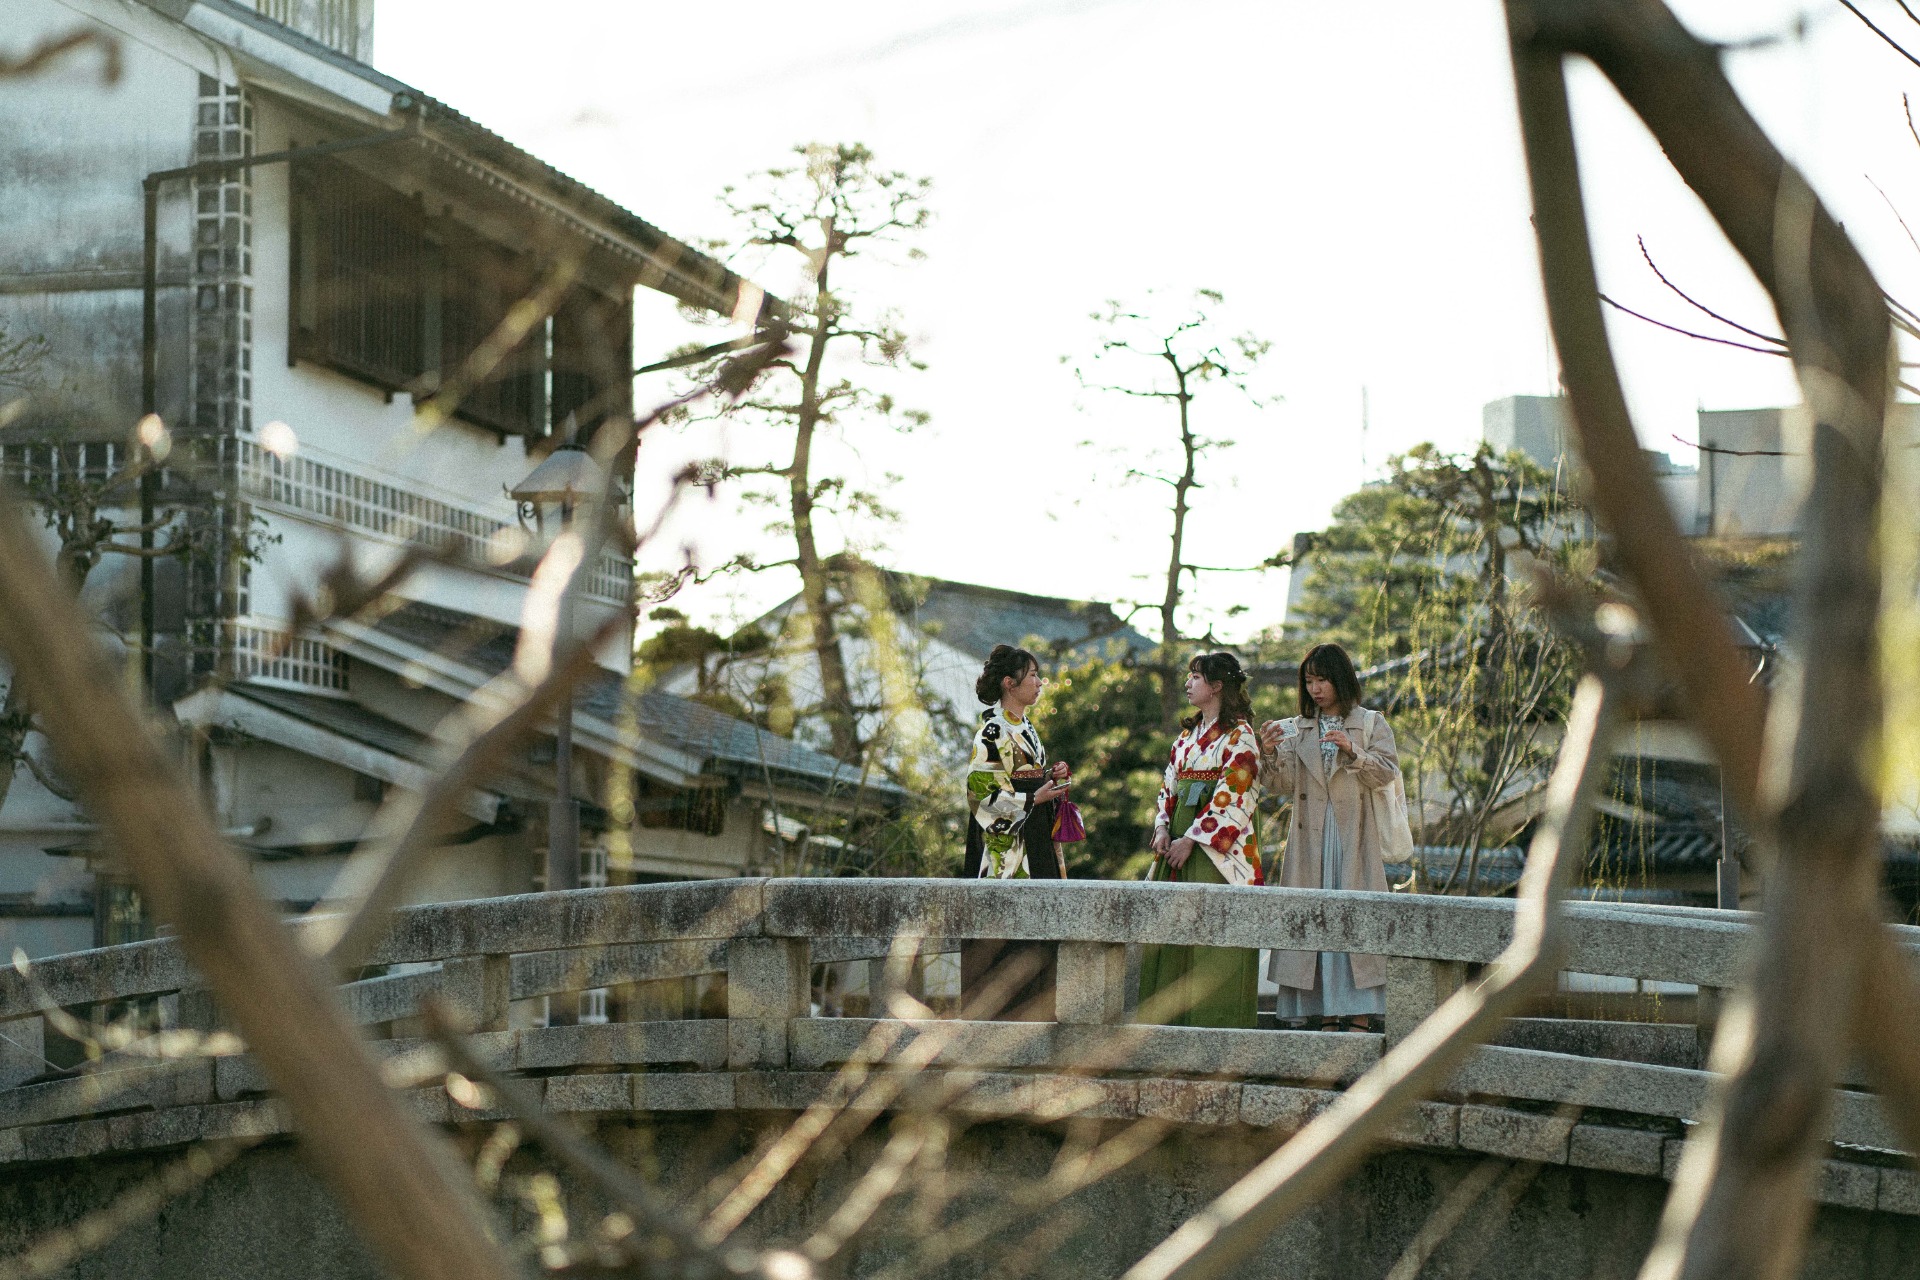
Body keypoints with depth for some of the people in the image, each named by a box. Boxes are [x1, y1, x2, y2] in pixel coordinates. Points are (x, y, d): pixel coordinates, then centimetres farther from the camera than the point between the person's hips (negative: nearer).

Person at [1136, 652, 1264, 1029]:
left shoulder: (1239, 735, -6)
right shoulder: (1188, 734, 18)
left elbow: (1233, 794, -13)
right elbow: (1169, 785, 18)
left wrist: (1192, 839, -16)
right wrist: (1162, 828, 0)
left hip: (1218, 847, -8)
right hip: (1178, 841, 8)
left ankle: (1212, 1022, -8)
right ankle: (1173, 1016, 8)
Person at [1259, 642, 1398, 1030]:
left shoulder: (1371, 724, 7)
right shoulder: (1296, 729, 14)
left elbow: (1388, 772, -4)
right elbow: (1284, 784, 4)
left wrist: (1353, 752, -19)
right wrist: (1270, 754, -15)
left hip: (1355, 837, -3)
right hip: (1311, 837, 3)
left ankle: (1360, 1013, -10)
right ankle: (1325, 1013, -1)